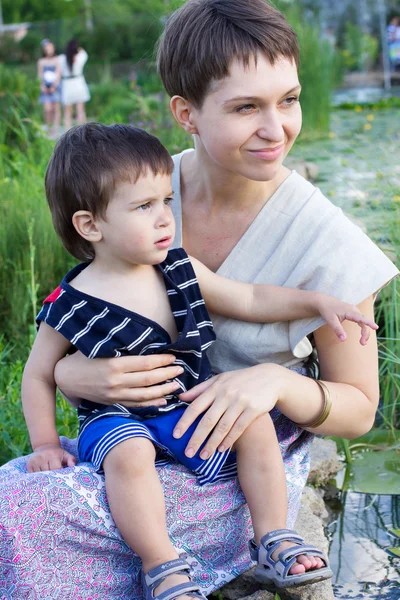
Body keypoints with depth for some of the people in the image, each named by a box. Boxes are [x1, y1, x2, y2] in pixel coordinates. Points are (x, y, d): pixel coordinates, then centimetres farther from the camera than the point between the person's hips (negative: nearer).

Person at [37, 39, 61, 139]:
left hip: (55, 86, -1)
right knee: (47, 109, -9)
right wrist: (43, 85, -5)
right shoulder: (41, 62, 7)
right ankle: (48, 129, 1)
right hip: (45, 88, 1)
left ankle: (56, 130, 3)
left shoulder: (57, 60, 2)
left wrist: (54, 85, -9)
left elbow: (59, 74, 0)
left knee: (56, 108, -1)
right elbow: (40, 75, 9)